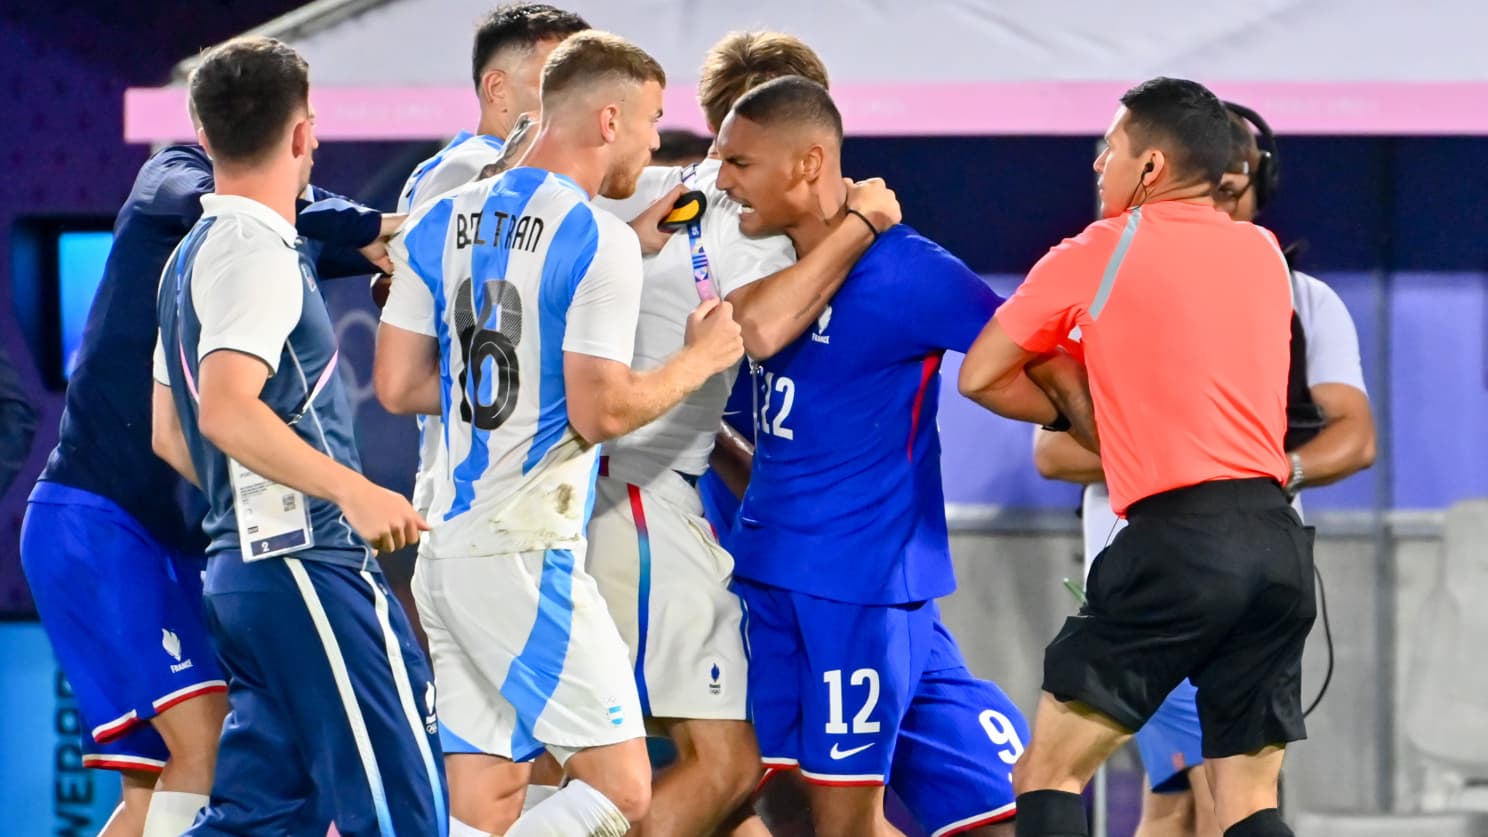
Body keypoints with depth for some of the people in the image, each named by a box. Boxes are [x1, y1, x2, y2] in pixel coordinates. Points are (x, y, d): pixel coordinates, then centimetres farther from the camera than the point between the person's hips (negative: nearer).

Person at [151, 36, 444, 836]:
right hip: (305, 563, -10)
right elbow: (225, 409, -24)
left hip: (244, 561, 10)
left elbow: (169, 432, 25)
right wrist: (351, 490, -28)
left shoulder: (194, 253, 18)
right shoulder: (256, 251, -11)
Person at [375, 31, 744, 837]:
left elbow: (398, 386, 10)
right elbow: (599, 412, -16)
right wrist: (698, 361, 0)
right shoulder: (599, 241, -12)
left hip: (447, 551, 8)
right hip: (528, 559, -8)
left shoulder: (441, 224, 10)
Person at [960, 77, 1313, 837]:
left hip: (1177, 540, -5)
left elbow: (980, 377, 10)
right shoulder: (1263, 253, 15)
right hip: (1278, 540, 6)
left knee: (1049, 773, 2)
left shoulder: (1095, 255, 2)